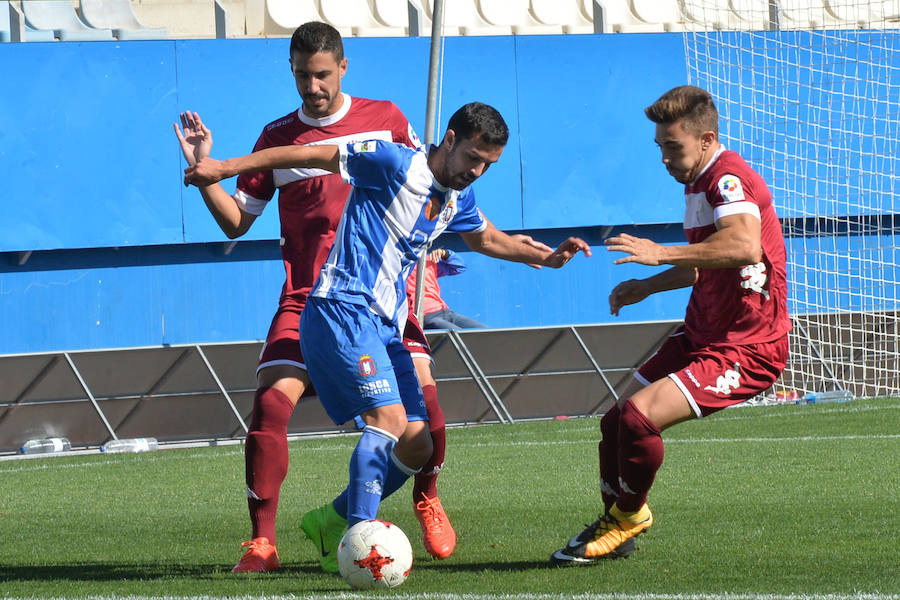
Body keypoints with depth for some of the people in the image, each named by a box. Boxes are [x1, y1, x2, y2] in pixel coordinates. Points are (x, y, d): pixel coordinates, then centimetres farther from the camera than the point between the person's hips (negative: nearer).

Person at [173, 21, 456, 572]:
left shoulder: (386, 119, 7)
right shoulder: (277, 137, 9)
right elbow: (236, 221, 11)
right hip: (307, 298, 0)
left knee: (421, 394, -16)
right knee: (270, 403, -17)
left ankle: (428, 501, 14)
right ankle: (262, 544, -11)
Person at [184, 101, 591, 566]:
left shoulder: (457, 198, 14)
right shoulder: (396, 164, -11)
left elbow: (485, 239, 37)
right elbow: (308, 155, -10)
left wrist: (546, 258, 26)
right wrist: (226, 167, -12)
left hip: (385, 323, 9)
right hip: (342, 307, -9)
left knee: (416, 441, 2)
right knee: (389, 417, -24)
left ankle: (334, 519, 18)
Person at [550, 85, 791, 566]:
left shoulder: (728, 179, -19)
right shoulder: (697, 182, 13)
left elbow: (745, 246, -41)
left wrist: (662, 253, -39)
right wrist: (649, 286, 19)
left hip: (746, 348, -10)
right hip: (701, 335, 10)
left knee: (640, 416, -23)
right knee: (616, 422, 8)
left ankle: (626, 516, 2)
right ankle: (617, 524, 30)